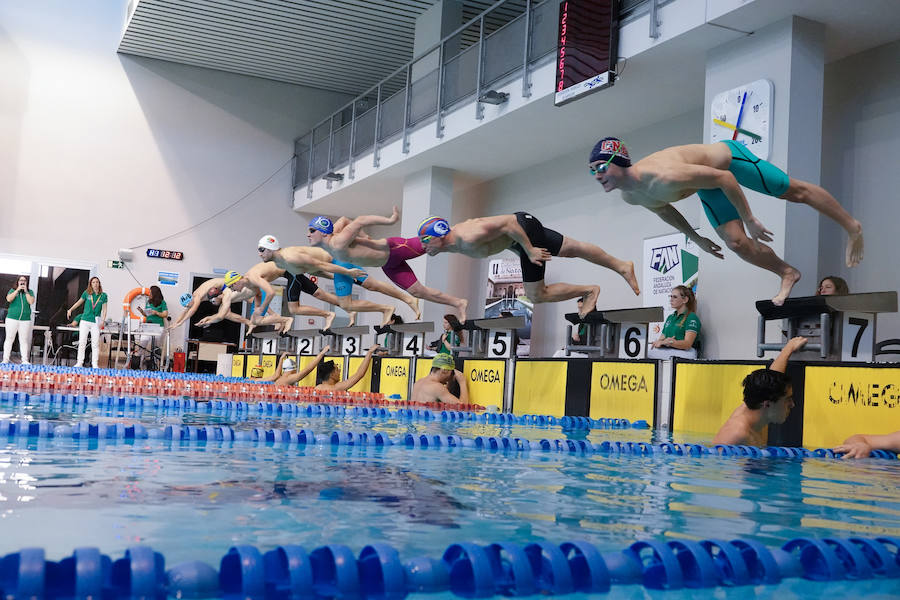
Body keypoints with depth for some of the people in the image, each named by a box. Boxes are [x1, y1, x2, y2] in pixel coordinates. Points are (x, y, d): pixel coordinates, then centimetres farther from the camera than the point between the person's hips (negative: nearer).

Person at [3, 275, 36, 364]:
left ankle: (25, 360, 2)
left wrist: (26, 291, -4)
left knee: (24, 340, 1)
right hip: (12, 318, 0)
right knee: (9, 339, 1)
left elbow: (31, 302, -5)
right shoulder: (12, 290, 10)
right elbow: (9, 299, -8)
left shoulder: (30, 292, 11)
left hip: (25, 320, 0)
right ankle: (5, 359, 4)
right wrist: (17, 290, -7)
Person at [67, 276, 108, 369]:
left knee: (95, 343, -2)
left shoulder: (103, 295, 1)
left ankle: (95, 364, 2)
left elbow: (104, 309, 0)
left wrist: (102, 321, -9)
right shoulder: (86, 293, 3)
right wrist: (70, 310, 12)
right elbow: (79, 302, 17)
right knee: (82, 342, 0)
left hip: (95, 322, -1)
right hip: (85, 321, 1)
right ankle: (79, 362, 5)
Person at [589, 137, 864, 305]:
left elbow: (724, 178, -32)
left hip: (726, 156, -7)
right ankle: (787, 274, 21)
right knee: (736, 242, 0)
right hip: (708, 187, 7)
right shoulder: (629, 196, -16)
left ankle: (853, 226, 28)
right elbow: (664, 210, 9)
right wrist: (697, 239, 15)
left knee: (796, 192, 8)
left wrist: (749, 219, -24)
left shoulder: (664, 177, -43)